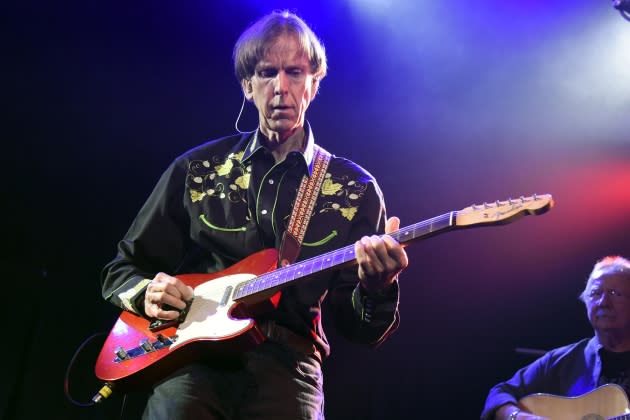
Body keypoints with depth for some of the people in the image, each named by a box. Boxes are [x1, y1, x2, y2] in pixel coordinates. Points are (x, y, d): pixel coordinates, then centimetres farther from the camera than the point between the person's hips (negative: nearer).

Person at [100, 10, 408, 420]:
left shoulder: (355, 188, 8)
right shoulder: (197, 168, 11)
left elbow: (363, 330, 6)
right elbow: (122, 269, 18)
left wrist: (376, 288, -15)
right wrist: (147, 293, -3)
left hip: (287, 361, 0)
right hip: (192, 355, 1)